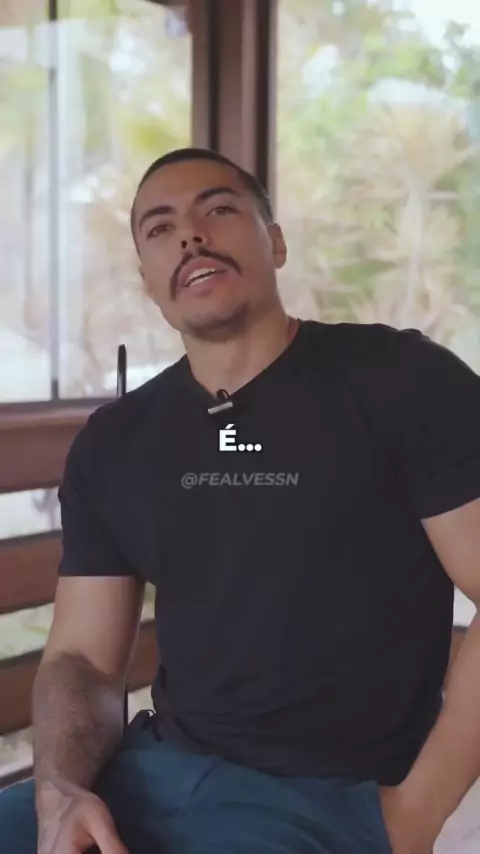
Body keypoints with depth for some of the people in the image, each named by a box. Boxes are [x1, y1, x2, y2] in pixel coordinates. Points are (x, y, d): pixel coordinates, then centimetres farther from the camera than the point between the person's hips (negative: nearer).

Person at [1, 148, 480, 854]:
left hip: (328, 795, -4)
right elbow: (82, 655, 9)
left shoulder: (402, 380, -6)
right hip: (154, 771, 5)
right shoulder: (111, 444, 9)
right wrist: (61, 793, -11)